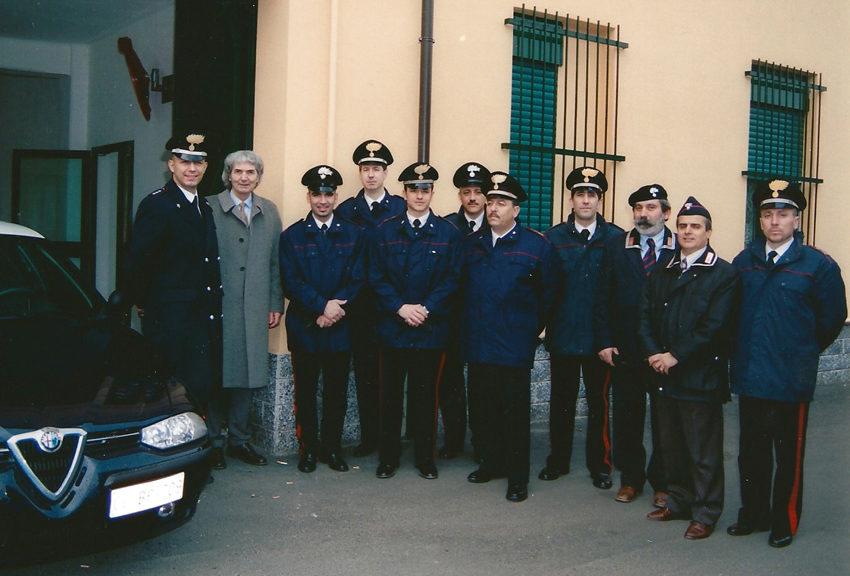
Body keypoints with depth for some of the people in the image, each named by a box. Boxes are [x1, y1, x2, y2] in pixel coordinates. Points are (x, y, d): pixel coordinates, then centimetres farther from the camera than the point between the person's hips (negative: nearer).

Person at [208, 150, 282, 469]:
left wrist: (276, 304, 7)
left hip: (254, 309, 4)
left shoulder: (269, 212, 13)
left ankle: (239, 439, 19)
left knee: (246, 374, 8)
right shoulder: (210, 208, 0)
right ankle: (213, 441, 13)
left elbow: (276, 261, 12)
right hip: (217, 306, -3)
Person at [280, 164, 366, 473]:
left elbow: (358, 280, 0)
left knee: (336, 392, 7)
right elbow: (291, 282, -5)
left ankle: (333, 448, 19)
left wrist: (335, 309, -12)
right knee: (305, 392, 5)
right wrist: (323, 305, -16)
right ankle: (308, 448, 17)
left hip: (339, 329, 1)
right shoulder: (292, 236, 4)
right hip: (304, 328, -1)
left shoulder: (353, 234, 7)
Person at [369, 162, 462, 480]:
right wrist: (400, 308, -11)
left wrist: (426, 309, -12)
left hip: (431, 328, -1)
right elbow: (376, 277, 2)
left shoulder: (448, 233, 5)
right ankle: (388, 457, 17)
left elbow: (452, 278, -1)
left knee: (425, 395, 6)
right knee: (390, 394, 6)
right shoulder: (385, 231, 7)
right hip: (392, 327, 1)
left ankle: (425, 458, 17)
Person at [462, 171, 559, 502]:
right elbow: (462, 287, 18)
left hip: (515, 347, -4)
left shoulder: (536, 246, -3)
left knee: (515, 410, 1)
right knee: (487, 407, 14)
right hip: (478, 344, 4)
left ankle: (518, 477, 9)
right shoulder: (471, 244, 9)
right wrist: (470, 327, 13)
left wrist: (532, 328, 4)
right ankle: (492, 463, 28)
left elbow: (548, 294, 2)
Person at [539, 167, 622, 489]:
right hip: (562, 335, 1)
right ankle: (558, 461, 25)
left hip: (600, 337, -1)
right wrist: (546, 321, -6)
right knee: (561, 401, 11)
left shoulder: (616, 238, 1)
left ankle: (600, 465, 21)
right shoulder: (554, 237, 4)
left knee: (598, 402, 8)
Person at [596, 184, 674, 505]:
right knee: (627, 418, 9)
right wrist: (604, 342, -3)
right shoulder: (615, 247, 5)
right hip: (624, 349, 2)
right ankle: (630, 479, 24)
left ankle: (661, 483, 22)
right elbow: (603, 298, 4)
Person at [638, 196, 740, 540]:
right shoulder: (662, 272, 14)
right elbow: (645, 315, 7)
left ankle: (705, 514, 15)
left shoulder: (723, 274, -6)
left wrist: (676, 356, -16)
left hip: (701, 378, -6)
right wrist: (653, 353, -8)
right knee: (671, 445, 15)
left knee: (703, 451, 2)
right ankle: (679, 501, 30)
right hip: (665, 376, 6)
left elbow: (715, 326, -15)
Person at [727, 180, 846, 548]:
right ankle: (753, 515, 28)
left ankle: (785, 523, 21)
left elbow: (832, 318, 0)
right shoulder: (744, 262, 6)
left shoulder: (819, 265, -6)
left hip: (790, 380, -4)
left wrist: (803, 352, 8)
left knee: (788, 456, 7)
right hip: (749, 376, 4)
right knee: (751, 453, 14)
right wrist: (744, 352, 12)